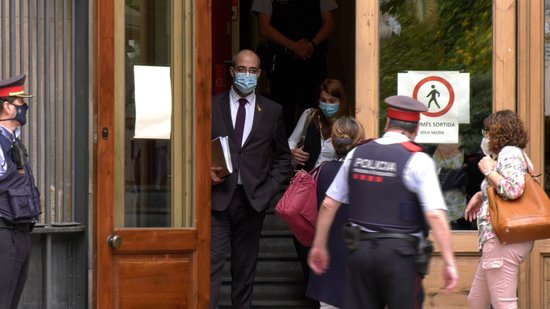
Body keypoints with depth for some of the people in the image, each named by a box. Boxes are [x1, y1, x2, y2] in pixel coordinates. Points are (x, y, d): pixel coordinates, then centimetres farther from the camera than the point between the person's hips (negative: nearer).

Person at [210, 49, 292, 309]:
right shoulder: (211, 105, 4)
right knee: (211, 264, -10)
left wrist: (268, 189, 2)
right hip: (218, 197, -2)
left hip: (252, 199, 2)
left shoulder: (272, 111, 9)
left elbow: (283, 157, 15)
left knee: (245, 268, 8)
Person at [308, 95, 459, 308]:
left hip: (360, 250, 5)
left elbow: (328, 204, 12)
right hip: (399, 253, -5)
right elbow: (435, 215, -15)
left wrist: (319, 246, 23)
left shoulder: (357, 154, 8)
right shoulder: (417, 161, -7)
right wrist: (449, 262, -13)